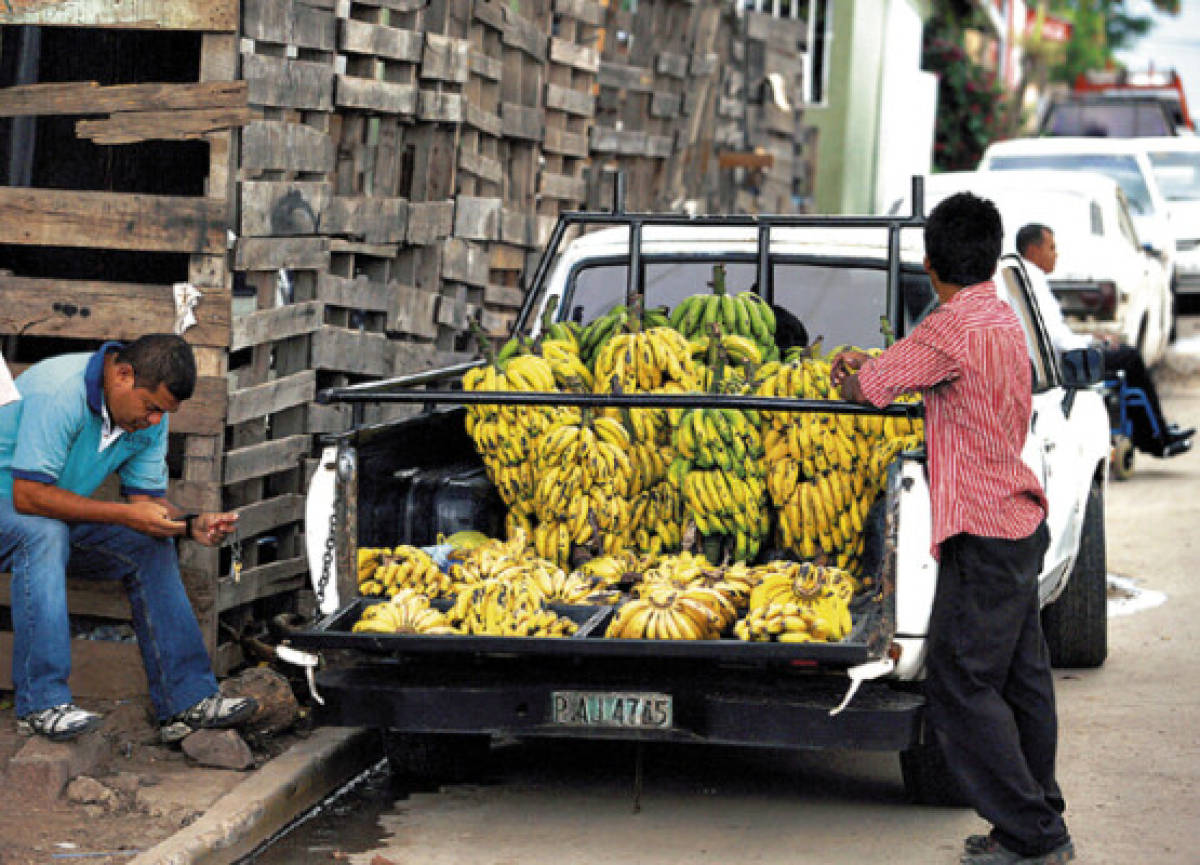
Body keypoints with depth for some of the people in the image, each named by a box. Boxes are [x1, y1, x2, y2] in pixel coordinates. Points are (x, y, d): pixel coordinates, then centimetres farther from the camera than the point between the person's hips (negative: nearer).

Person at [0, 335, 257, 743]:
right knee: (45, 532, -37)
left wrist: (191, 525, -20)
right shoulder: (58, 391, -29)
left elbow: (147, 496, 2)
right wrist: (126, 515, -31)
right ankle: (42, 703, -37)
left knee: (152, 547, -10)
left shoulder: (149, 416, -3)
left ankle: (187, 702, -11)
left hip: (63, 521, 8)